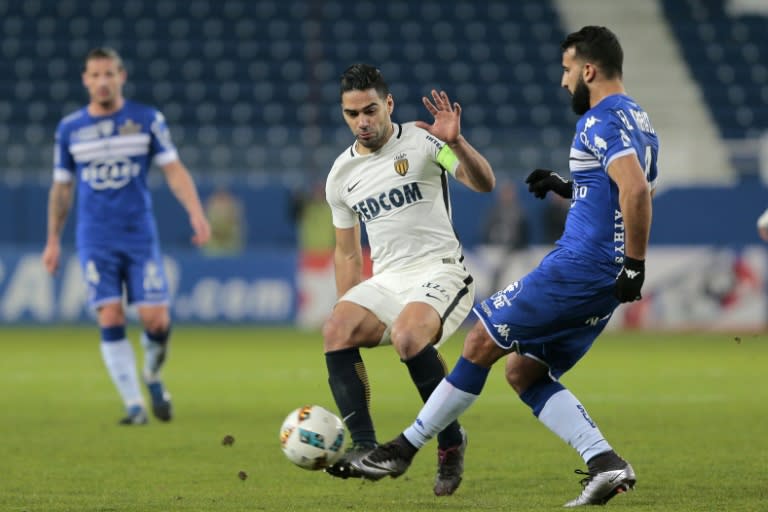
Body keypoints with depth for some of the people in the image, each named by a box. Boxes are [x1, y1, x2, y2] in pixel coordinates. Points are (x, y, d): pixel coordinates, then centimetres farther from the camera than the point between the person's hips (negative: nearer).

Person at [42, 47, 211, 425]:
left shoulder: (148, 120, 2)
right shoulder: (69, 129, 6)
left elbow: (174, 170, 0)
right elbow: (61, 187, 15)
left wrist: (196, 213, -15)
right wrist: (53, 241, 16)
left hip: (140, 235, 0)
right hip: (95, 240, 0)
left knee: (155, 320, -7)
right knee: (110, 320, -11)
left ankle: (153, 377, 24)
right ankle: (134, 405, -4)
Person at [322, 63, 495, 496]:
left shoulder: (421, 140, -4)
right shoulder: (341, 175, 12)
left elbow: (484, 184, -14)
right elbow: (348, 252, 21)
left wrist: (456, 143, -31)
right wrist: (350, 312, 13)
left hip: (440, 271, -5)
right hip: (386, 279, 5)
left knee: (407, 336, -34)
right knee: (336, 330, -23)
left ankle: (451, 441, -15)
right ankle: (364, 446, -24)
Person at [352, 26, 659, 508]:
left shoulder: (603, 120, -13)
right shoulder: (638, 120, 18)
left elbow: (636, 191, -28)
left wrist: (635, 263, -24)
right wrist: (570, 187, 23)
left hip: (577, 268, -10)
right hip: (605, 282, 10)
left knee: (482, 342, -1)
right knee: (525, 372, 12)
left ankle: (406, 448, 7)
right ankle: (606, 463, 0)